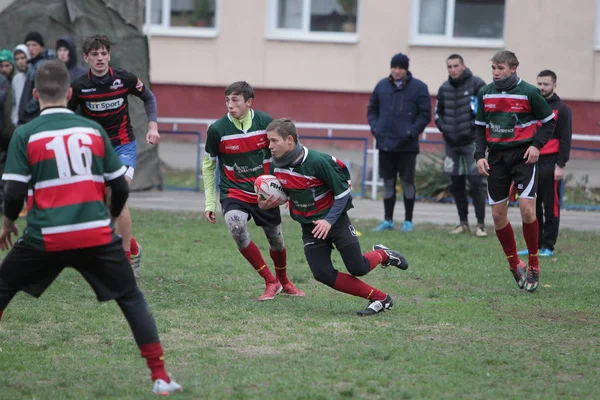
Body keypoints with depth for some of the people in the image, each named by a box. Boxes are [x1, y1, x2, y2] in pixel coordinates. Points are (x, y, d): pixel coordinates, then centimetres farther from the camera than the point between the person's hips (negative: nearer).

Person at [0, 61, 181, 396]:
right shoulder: (94, 130, 8)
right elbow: (121, 187, 10)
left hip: (46, 238, -1)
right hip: (97, 235, 2)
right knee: (132, 299, 14)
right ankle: (160, 377, 8)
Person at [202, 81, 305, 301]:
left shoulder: (266, 122, -11)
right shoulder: (217, 130, -13)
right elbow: (208, 165, 1)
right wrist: (210, 202, 0)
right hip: (234, 192, -2)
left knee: (276, 239, 11)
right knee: (236, 227, -29)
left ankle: (284, 281, 44)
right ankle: (271, 282, -13)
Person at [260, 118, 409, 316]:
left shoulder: (317, 161, -24)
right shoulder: (276, 166, -7)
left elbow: (343, 192, -15)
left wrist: (329, 221, -21)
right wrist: (265, 204, -13)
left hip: (335, 220, -5)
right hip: (310, 227, 5)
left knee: (358, 268, -12)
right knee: (322, 274, -13)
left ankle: (382, 255, 25)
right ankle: (379, 298, -3)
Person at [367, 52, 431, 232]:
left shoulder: (418, 88, -2)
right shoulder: (382, 86, 9)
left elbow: (425, 114, -3)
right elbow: (372, 109, 16)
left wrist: (412, 132, -14)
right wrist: (375, 127, 0)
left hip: (407, 145, -3)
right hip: (385, 143, 3)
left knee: (407, 182, 0)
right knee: (388, 182, 8)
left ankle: (408, 221, 9)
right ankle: (388, 220, 15)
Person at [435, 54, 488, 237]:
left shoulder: (476, 84, -7)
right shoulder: (444, 88, 8)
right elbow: (438, 112, 19)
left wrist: (476, 126, -11)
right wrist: (444, 129, 3)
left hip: (472, 142, -5)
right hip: (452, 144, 5)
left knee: (475, 182, -9)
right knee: (457, 185, 9)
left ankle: (481, 224, -6)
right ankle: (463, 222, 18)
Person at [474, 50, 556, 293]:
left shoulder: (528, 92, -8)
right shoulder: (485, 94, 4)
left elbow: (548, 121, 1)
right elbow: (481, 127, 14)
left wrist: (537, 145, -14)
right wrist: (479, 155, 1)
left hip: (522, 155, -5)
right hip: (496, 157, 5)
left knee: (527, 208, -16)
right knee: (498, 214, 3)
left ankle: (533, 264, -1)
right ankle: (514, 264, 19)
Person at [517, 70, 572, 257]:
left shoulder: (561, 109, -2)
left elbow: (565, 139, -7)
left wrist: (561, 165, -14)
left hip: (550, 164, -6)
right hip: (531, 163, 6)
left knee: (551, 207, -2)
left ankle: (548, 246, 1)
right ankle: (535, 245, 13)